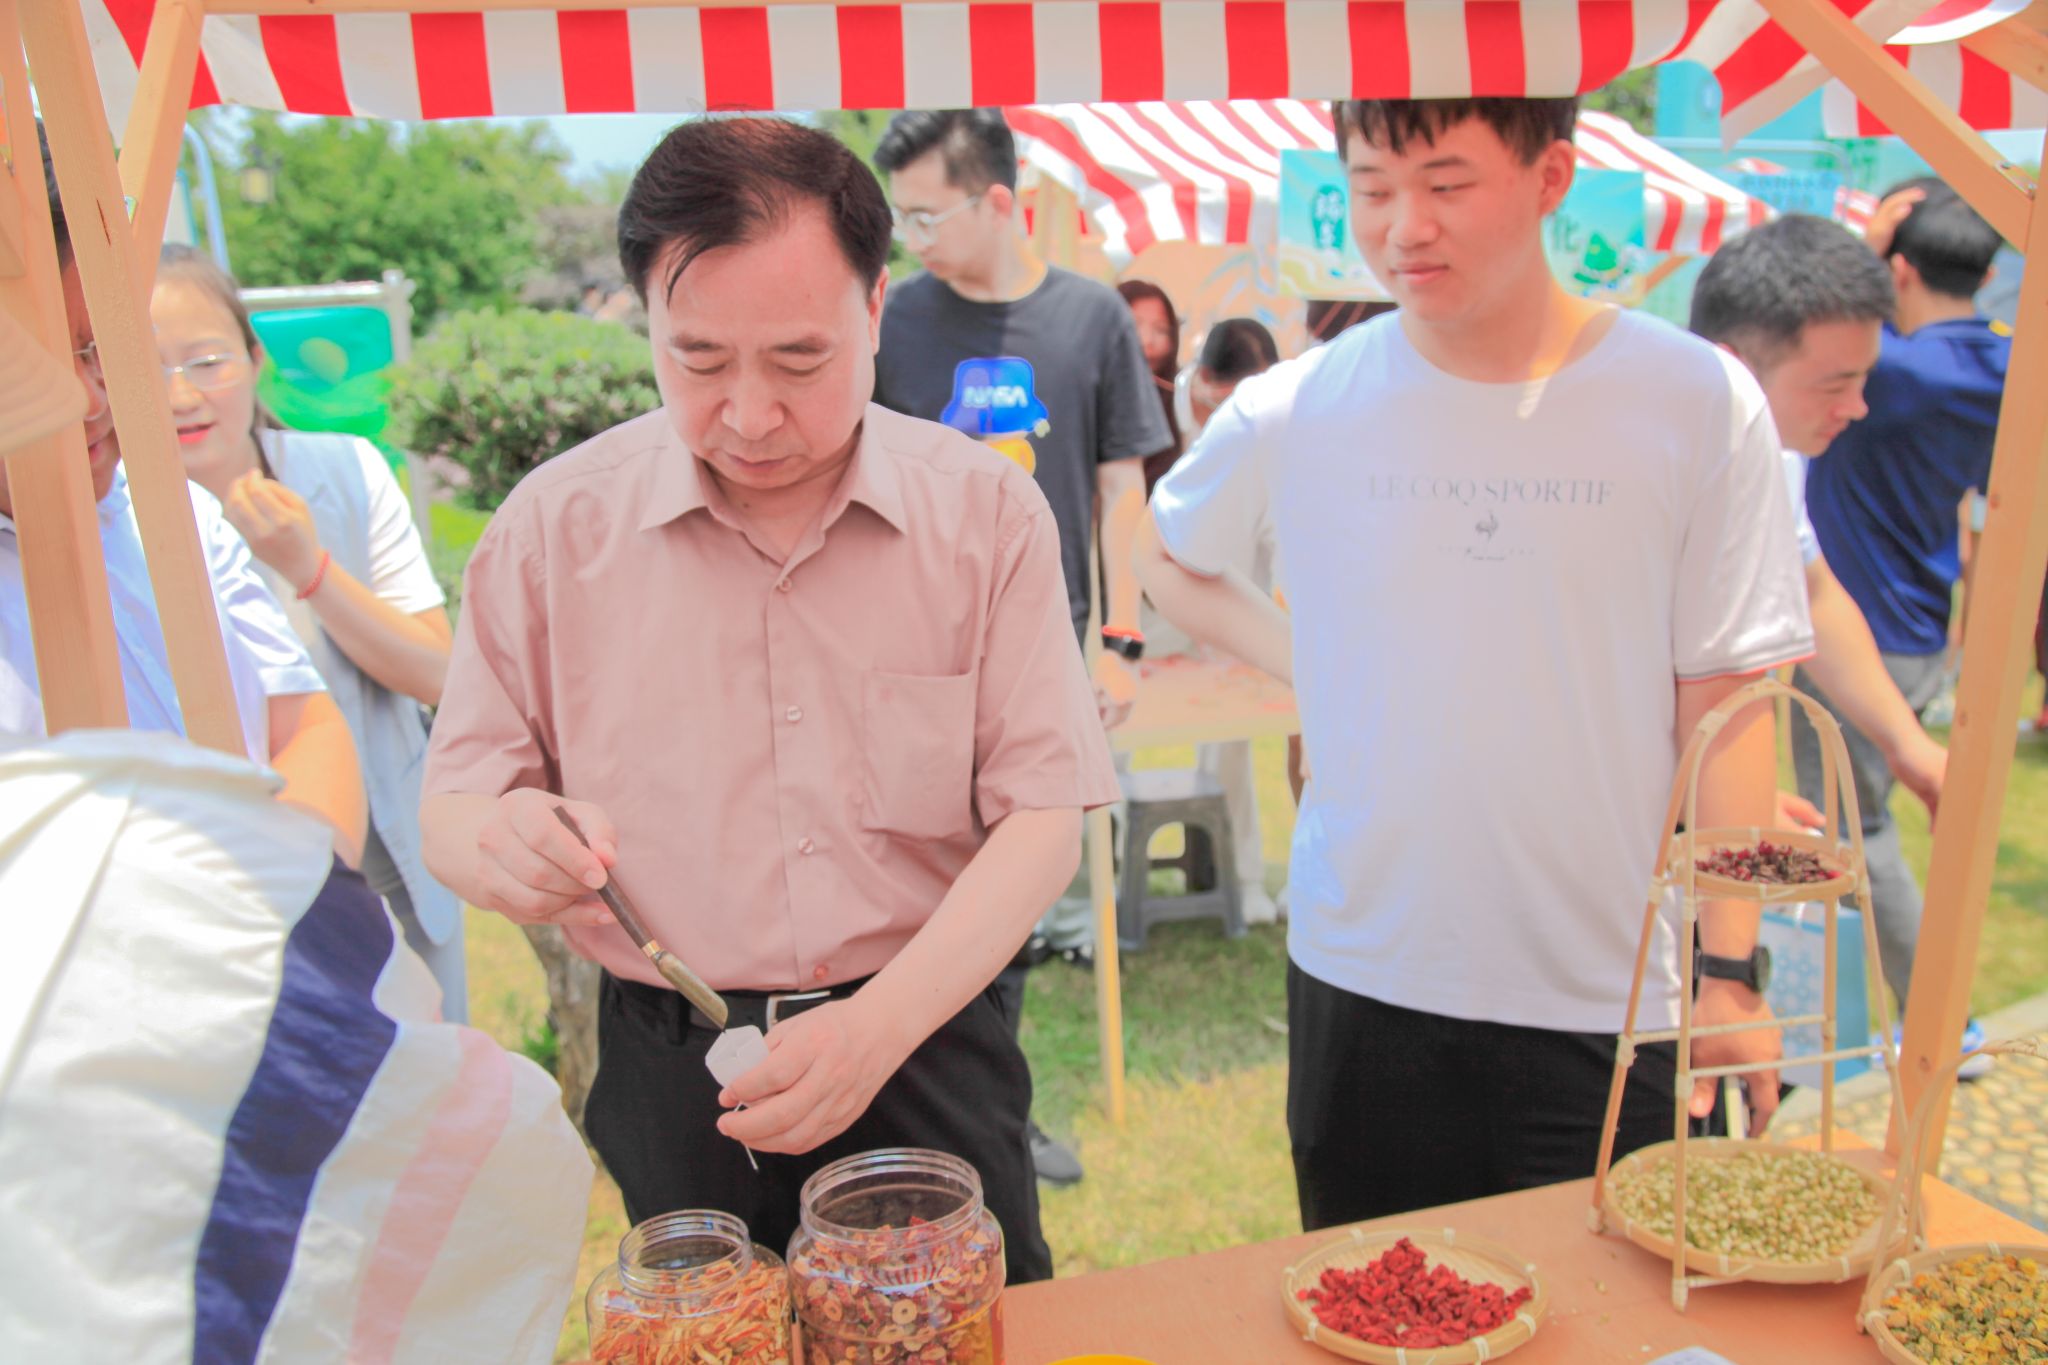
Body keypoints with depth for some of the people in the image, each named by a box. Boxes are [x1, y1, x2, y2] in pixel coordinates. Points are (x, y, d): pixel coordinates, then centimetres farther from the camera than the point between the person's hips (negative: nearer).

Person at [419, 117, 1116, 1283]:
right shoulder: (554, 526, -5)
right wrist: (503, 846, -26)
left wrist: (880, 1026, -23)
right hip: (671, 1077, 1)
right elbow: (450, 815, 0)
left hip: (929, 1048, 0)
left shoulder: (988, 510, -7)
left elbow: (1044, 816, -9)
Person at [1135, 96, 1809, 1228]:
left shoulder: (1699, 403, -7)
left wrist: (1732, 966, -3)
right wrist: (1311, 671, 1)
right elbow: (1161, 552, 15)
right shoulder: (1295, 412, -5)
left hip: (1606, 1002, -1)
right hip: (1361, 981, 1)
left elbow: (1723, 701, -2)